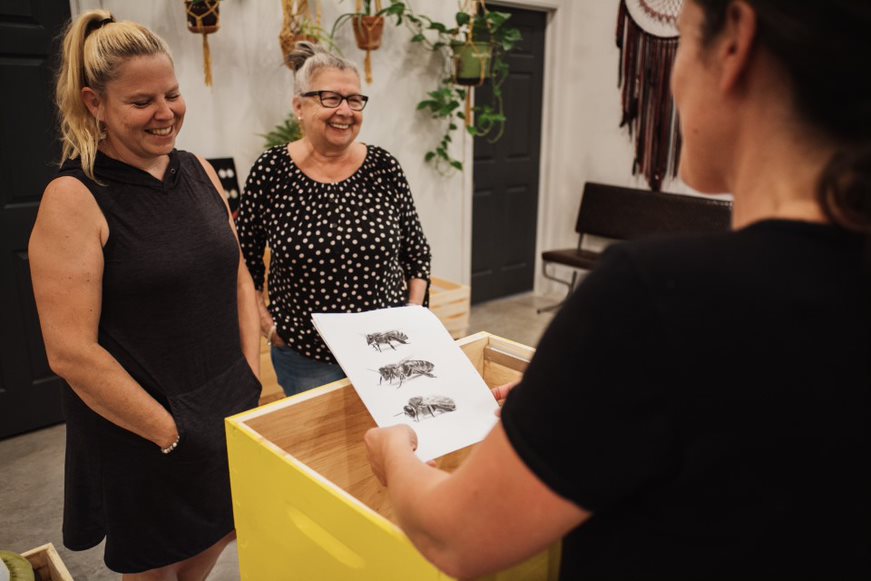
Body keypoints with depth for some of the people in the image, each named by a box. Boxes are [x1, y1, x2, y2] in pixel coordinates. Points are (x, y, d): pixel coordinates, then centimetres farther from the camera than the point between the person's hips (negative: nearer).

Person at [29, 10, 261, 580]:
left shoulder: (198, 172, 2)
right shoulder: (73, 198, -17)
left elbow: (238, 277, 8)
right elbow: (70, 352, -19)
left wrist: (252, 381, 1)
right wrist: (171, 432, -14)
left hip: (230, 412, 5)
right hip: (141, 438, -5)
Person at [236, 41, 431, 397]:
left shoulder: (385, 168, -4)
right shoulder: (270, 171, -8)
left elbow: (417, 252, 5)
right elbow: (244, 261, 2)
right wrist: (267, 326, -3)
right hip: (305, 358, -1)